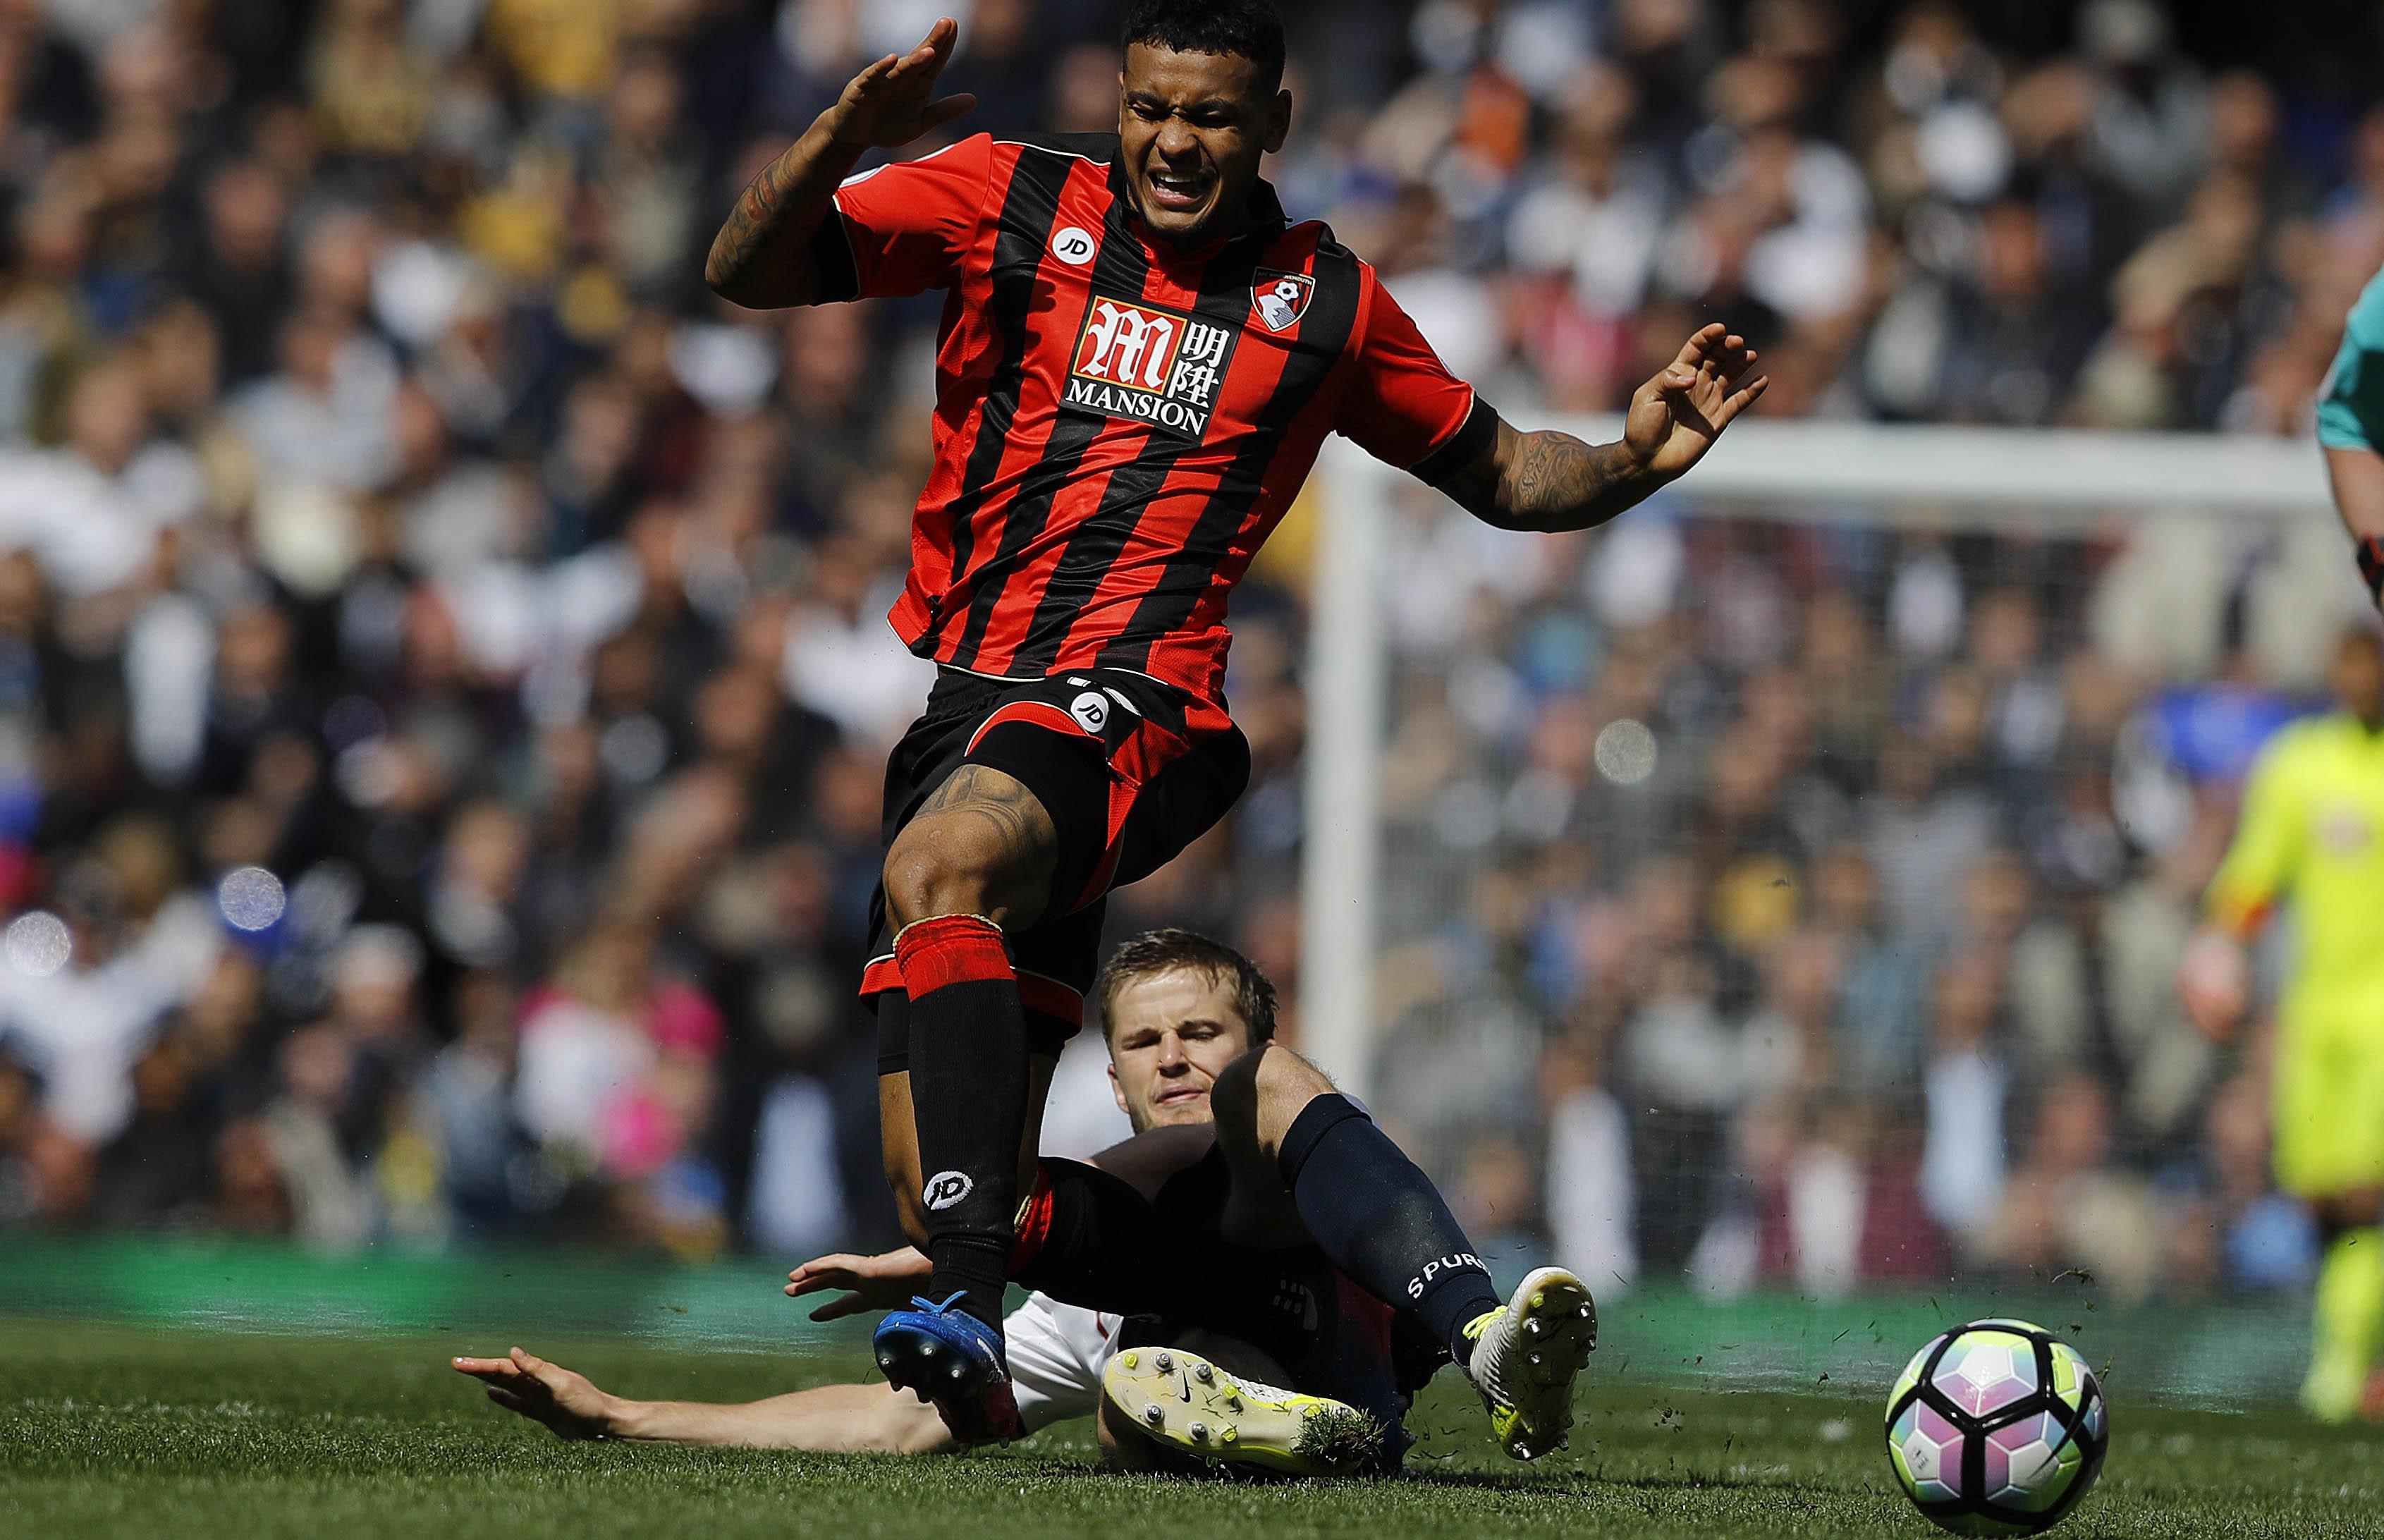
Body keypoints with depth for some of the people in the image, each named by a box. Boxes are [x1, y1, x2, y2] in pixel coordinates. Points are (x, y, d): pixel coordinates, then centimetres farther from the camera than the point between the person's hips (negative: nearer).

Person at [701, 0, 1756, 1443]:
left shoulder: (1326, 300, 10)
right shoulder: (1011, 201, 8)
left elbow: (1501, 473, 22)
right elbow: (748, 270, 3)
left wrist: (1634, 459, 2)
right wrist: (844, 138, -16)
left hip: (1129, 704, -4)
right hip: (958, 701, 4)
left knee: (938, 867, -37)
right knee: (930, 1179, 0)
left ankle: (974, 1307, -46)